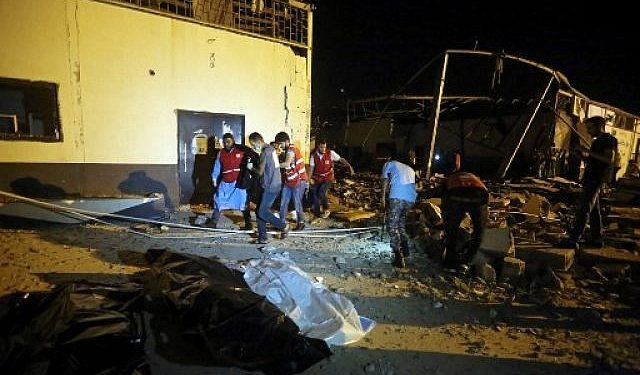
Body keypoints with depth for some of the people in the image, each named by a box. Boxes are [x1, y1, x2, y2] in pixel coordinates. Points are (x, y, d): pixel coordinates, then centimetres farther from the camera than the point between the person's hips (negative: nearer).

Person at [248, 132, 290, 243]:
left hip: (270, 187, -10)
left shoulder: (265, 152, -16)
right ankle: (262, 238, 16)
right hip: (275, 184, 10)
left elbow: (260, 172, -14)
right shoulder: (270, 148, 14)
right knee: (260, 211, 11)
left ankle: (283, 226, 9)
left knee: (262, 212, -5)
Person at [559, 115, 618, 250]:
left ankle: (573, 240, -13)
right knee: (594, 210, 13)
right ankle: (597, 239, 21)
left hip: (596, 180, -10)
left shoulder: (609, 139, -7)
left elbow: (610, 159, -20)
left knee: (583, 209, -12)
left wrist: (590, 153, -21)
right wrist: (584, 155, 7)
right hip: (591, 179, 10)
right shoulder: (597, 141, 20)